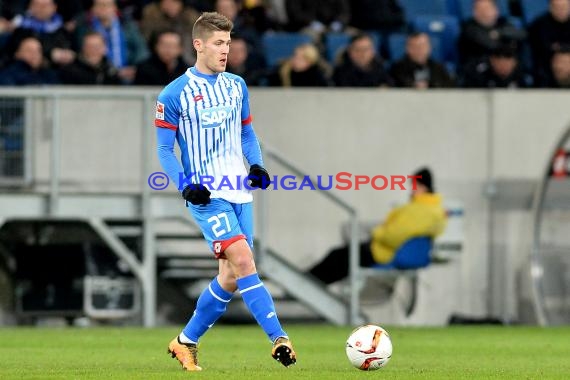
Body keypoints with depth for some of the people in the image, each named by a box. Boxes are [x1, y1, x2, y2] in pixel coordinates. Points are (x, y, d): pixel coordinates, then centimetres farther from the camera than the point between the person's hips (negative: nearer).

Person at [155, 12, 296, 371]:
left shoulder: (237, 86, 12)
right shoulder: (175, 93, -5)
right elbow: (164, 149, -2)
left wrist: (257, 166, 2)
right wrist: (185, 186, -17)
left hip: (239, 191, 7)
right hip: (207, 193, -6)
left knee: (230, 277, 7)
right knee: (243, 260, -21)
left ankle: (186, 342, 23)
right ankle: (279, 338, -25)